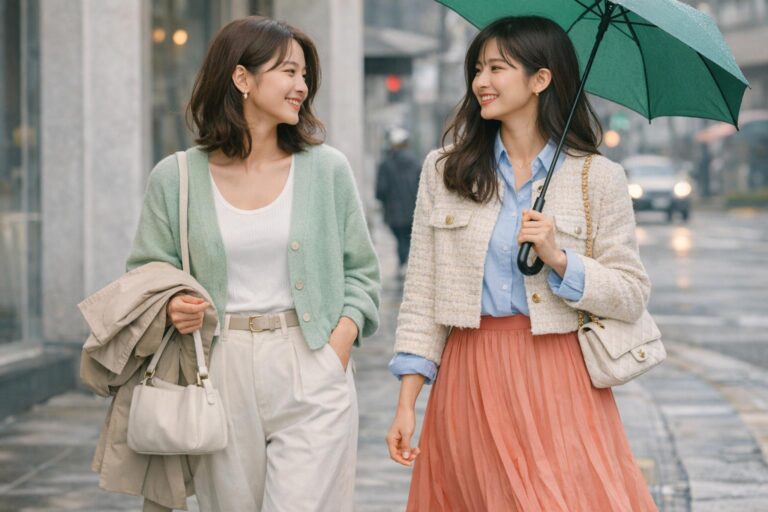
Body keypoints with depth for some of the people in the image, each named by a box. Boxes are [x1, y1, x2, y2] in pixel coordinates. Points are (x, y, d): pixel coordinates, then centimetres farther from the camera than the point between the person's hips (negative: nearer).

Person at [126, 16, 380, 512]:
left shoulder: (327, 168, 5)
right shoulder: (176, 178, 3)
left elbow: (360, 272, 9)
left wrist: (337, 348, -5)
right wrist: (171, 308, -11)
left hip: (311, 376, 0)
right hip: (221, 376, 1)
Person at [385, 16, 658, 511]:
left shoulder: (598, 178, 1)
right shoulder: (444, 170, 7)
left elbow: (633, 295, 0)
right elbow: (421, 294, 6)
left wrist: (559, 258, -15)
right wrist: (407, 403, 2)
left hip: (557, 378, -2)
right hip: (469, 376, 2)